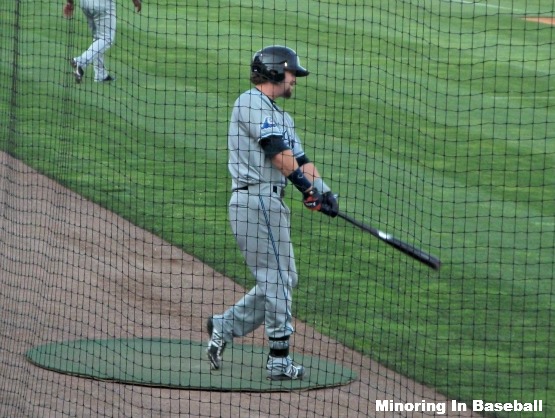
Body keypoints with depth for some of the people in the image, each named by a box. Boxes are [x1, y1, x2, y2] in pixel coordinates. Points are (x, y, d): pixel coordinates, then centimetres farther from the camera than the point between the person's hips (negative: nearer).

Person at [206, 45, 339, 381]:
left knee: (282, 279, 11)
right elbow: (278, 152, -16)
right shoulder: (251, 103, -6)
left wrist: (324, 192, -4)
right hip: (256, 199, -10)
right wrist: (308, 187, -23)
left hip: (271, 204, 10)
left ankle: (224, 327, 17)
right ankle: (280, 361, -6)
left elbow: (301, 160, 13)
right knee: (277, 278, -8)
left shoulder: (282, 117, 24)